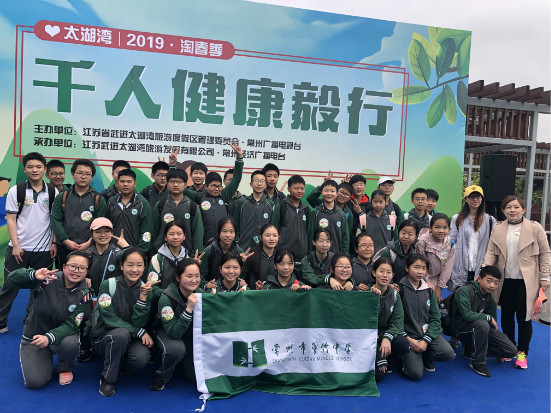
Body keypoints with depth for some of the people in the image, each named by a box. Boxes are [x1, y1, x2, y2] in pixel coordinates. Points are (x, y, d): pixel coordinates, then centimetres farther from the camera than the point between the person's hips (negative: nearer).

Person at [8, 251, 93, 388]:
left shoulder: (84, 295, -13)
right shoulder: (48, 280, -15)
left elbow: (71, 325, -18)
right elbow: (13, 278, -19)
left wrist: (49, 337, -37)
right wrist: (34, 275, -41)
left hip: (60, 335, 0)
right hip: (33, 335, 0)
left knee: (71, 343, -35)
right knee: (35, 382, -14)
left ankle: (65, 369, 1)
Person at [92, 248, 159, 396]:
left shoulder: (145, 290, -4)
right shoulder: (108, 285, -11)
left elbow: (138, 323, -12)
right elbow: (108, 319, -16)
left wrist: (143, 296, -25)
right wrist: (139, 332, -21)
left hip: (130, 340, 2)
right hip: (104, 338, -2)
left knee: (142, 356, -30)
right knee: (121, 333, -35)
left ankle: (121, 367, 7)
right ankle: (107, 379, -11)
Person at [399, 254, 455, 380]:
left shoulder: (428, 290, 8)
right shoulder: (400, 289, -7)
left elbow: (435, 319, 5)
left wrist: (426, 340, -9)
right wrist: (408, 339, -15)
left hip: (428, 332, 5)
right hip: (408, 335, -4)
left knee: (448, 353, -22)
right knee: (416, 374, -18)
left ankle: (425, 357, 9)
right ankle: (407, 357, 15)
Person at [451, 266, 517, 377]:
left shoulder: (490, 300, 5)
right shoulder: (465, 291, -18)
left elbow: (493, 326, 12)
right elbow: (467, 315, -30)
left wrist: (500, 353, 12)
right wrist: (488, 317, -15)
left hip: (479, 329, 7)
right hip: (461, 328, -7)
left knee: (512, 351, -4)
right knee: (482, 324, -38)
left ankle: (471, 348, 11)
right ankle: (477, 362, -18)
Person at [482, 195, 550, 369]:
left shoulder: (534, 227, -1)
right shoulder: (498, 229, 7)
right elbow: (491, 253, 3)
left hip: (526, 280, -3)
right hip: (505, 279, 3)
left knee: (523, 316, 1)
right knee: (506, 315, 13)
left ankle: (522, 352, 18)